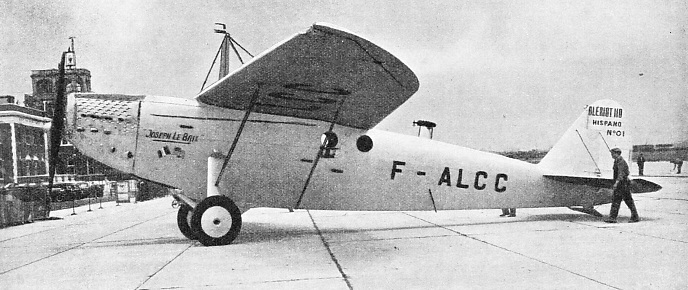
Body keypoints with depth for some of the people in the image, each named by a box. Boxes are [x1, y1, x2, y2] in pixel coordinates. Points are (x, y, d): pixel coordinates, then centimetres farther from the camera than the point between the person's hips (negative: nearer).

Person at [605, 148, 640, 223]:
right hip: (619, 184, 10)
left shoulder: (621, 162, -16)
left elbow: (621, 174, -27)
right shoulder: (616, 161, 14)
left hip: (623, 184, -10)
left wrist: (616, 183, -38)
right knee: (615, 201, 6)